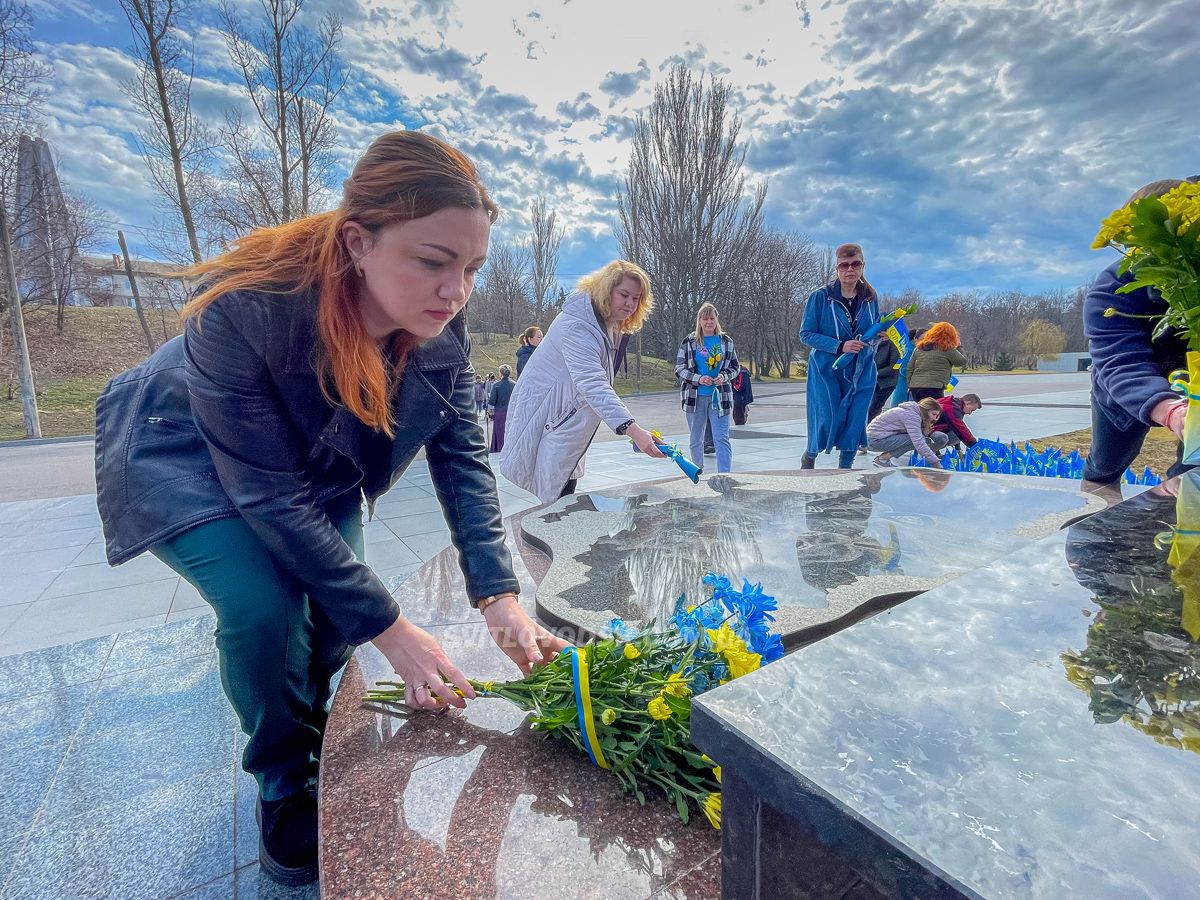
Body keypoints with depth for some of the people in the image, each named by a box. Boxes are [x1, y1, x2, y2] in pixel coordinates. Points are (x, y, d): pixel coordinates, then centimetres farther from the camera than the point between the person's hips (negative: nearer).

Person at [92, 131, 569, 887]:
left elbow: (463, 457, -20)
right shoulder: (244, 309, -38)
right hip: (186, 462, -4)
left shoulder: (441, 331, -23)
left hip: (316, 467, 4)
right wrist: (393, 631, -33)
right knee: (264, 607, -24)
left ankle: (314, 741, 28)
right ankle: (289, 793, 9)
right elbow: (270, 498, -35)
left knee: (339, 597, -9)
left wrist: (500, 598, -29)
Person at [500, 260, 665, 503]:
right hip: (544, 416, -9)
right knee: (556, 499, -9)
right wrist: (633, 430, -53)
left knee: (565, 490, 13)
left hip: (567, 415, 9)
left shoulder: (609, 324, 4)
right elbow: (592, 383, -43)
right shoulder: (577, 325, -29)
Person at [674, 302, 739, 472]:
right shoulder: (689, 342, 1)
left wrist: (724, 376, -10)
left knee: (722, 439, -7)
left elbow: (735, 367, 12)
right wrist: (698, 379, -15)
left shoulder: (726, 341, 5)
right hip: (695, 396, 0)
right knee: (695, 440, 11)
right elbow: (679, 369, 0)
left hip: (720, 396, 0)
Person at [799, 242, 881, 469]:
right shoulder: (821, 297, -9)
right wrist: (840, 346, -20)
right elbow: (806, 334, -10)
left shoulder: (870, 298, 4)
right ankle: (809, 457, 26)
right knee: (826, 423, -6)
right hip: (826, 371, -4)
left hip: (861, 373, 4)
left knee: (854, 426, 1)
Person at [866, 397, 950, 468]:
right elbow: (919, 444, -27)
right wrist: (936, 463, -24)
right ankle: (882, 459, -10)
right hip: (876, 440, -10)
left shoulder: (915, 411, 9)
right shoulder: (911, 415, -21)